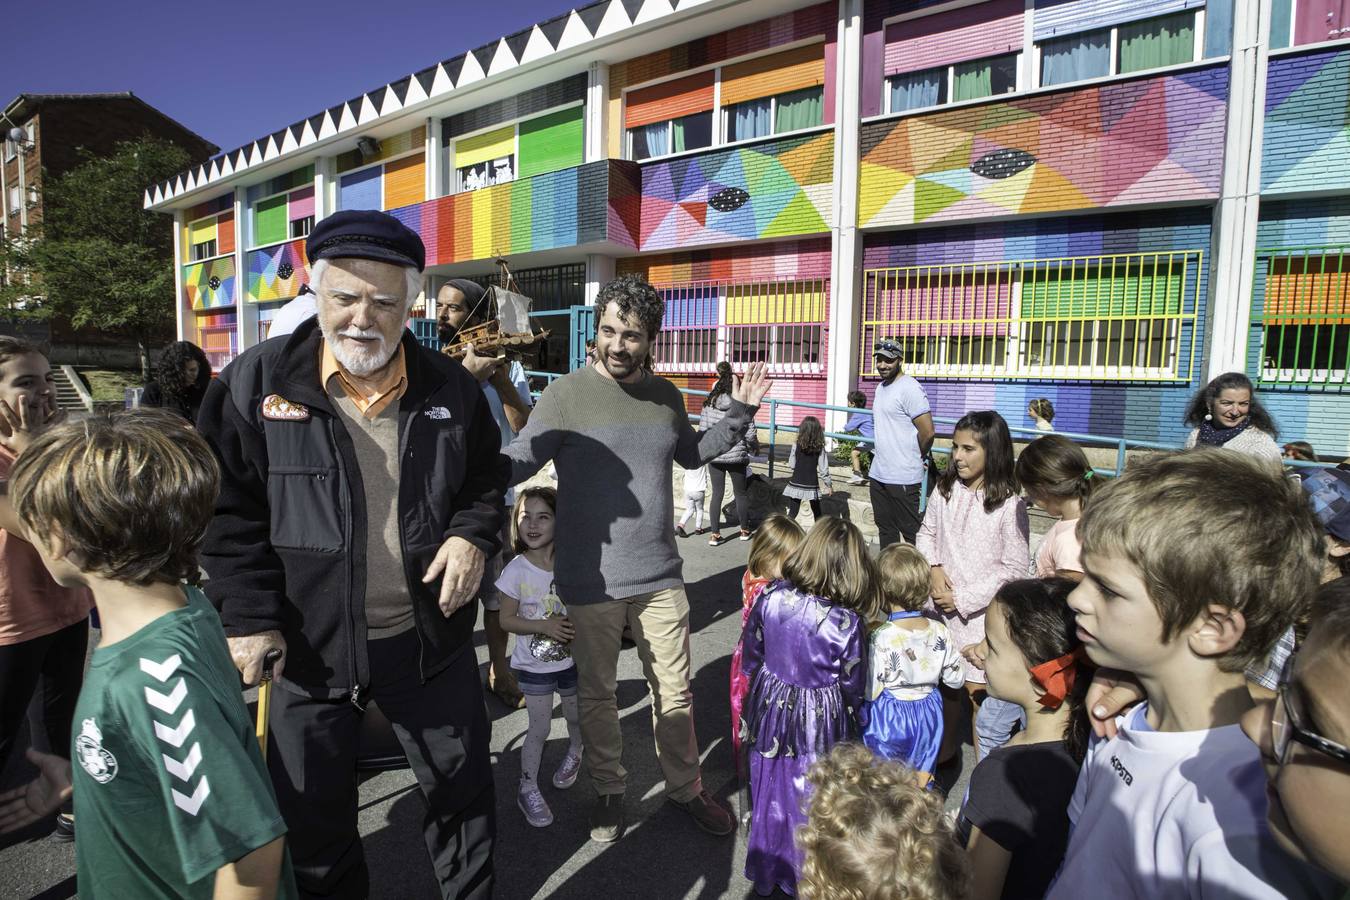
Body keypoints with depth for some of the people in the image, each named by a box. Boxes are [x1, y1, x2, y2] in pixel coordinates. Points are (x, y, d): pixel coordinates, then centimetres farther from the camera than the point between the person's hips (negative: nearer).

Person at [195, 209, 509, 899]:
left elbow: (487, 479, 11)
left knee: (464, 791, 18)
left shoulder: (450, 387, -2)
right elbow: (227, 513, -4)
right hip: (306, 646, -1)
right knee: (312, 817, 19)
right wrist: (247, 617, -10)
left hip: (428, 638, 2)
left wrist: (474, 535, -9)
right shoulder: (255, 383, -7)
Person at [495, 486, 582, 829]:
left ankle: (573, 755, 50)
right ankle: (528, 789, 23)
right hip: (534, 665, -2)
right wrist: (544, 626, -25)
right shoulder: (517, 570, -15)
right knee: (539, 727, 2)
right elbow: (506, 619, -11)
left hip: (571, 659, 3)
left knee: (576, 716, 18)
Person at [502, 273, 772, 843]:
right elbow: (518, 460, -17)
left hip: (660, 577, 4)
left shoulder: (665, 396, 5)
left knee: (675, 692, 16)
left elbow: (691, 454, 22)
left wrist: (739, 413, 11)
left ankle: (685, 787, 38)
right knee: (597, 695, 15)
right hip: (590, 582, -3)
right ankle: (608, 791, 38)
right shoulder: (566, 395, -11)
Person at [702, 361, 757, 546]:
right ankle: (744, 530, 29)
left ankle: (715, 535, 9)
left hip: (714, 456, 1)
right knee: (741, 494, 15)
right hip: (737, 455, -1)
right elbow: (750, 432, -8)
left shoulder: (709, 403, -5)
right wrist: (751, 451, 9)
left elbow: (703, 429, -3)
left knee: (717, 494, 9)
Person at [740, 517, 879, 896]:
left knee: (770, 792, 22)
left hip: (772, 709, 3)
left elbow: (750, 659, -3)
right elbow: (854, 687, -11)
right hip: (820, 722, -3)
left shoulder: (770, 598, -18)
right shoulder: (849, 622, -25)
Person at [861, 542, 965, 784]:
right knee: (922, 775, 23)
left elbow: (870, 691, -20)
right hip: (928, 712, 4)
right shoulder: (940, 632, -11)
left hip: (889, 717, -4)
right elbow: (956, 680, 0)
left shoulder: (881, 638, -26)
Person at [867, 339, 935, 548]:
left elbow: (927, 432, -18)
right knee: (885, 529, 18)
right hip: (878, 474, 9)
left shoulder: (909, 388, -15)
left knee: (911, 532, -2)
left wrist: (917, 458, -3)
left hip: (902, 477, -9)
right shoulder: (881, 388, 14)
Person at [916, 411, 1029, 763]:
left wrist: (963, 598, -13)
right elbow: (926, 533, 12)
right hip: (941, 606, 5)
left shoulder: (1008, 505, -14)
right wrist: (934, 569, -7)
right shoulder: (945, 489, -2)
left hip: (981, 612, -4)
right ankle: (941, 754, 36)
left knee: (977, 689, -1)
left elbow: (1014, 569, -12)